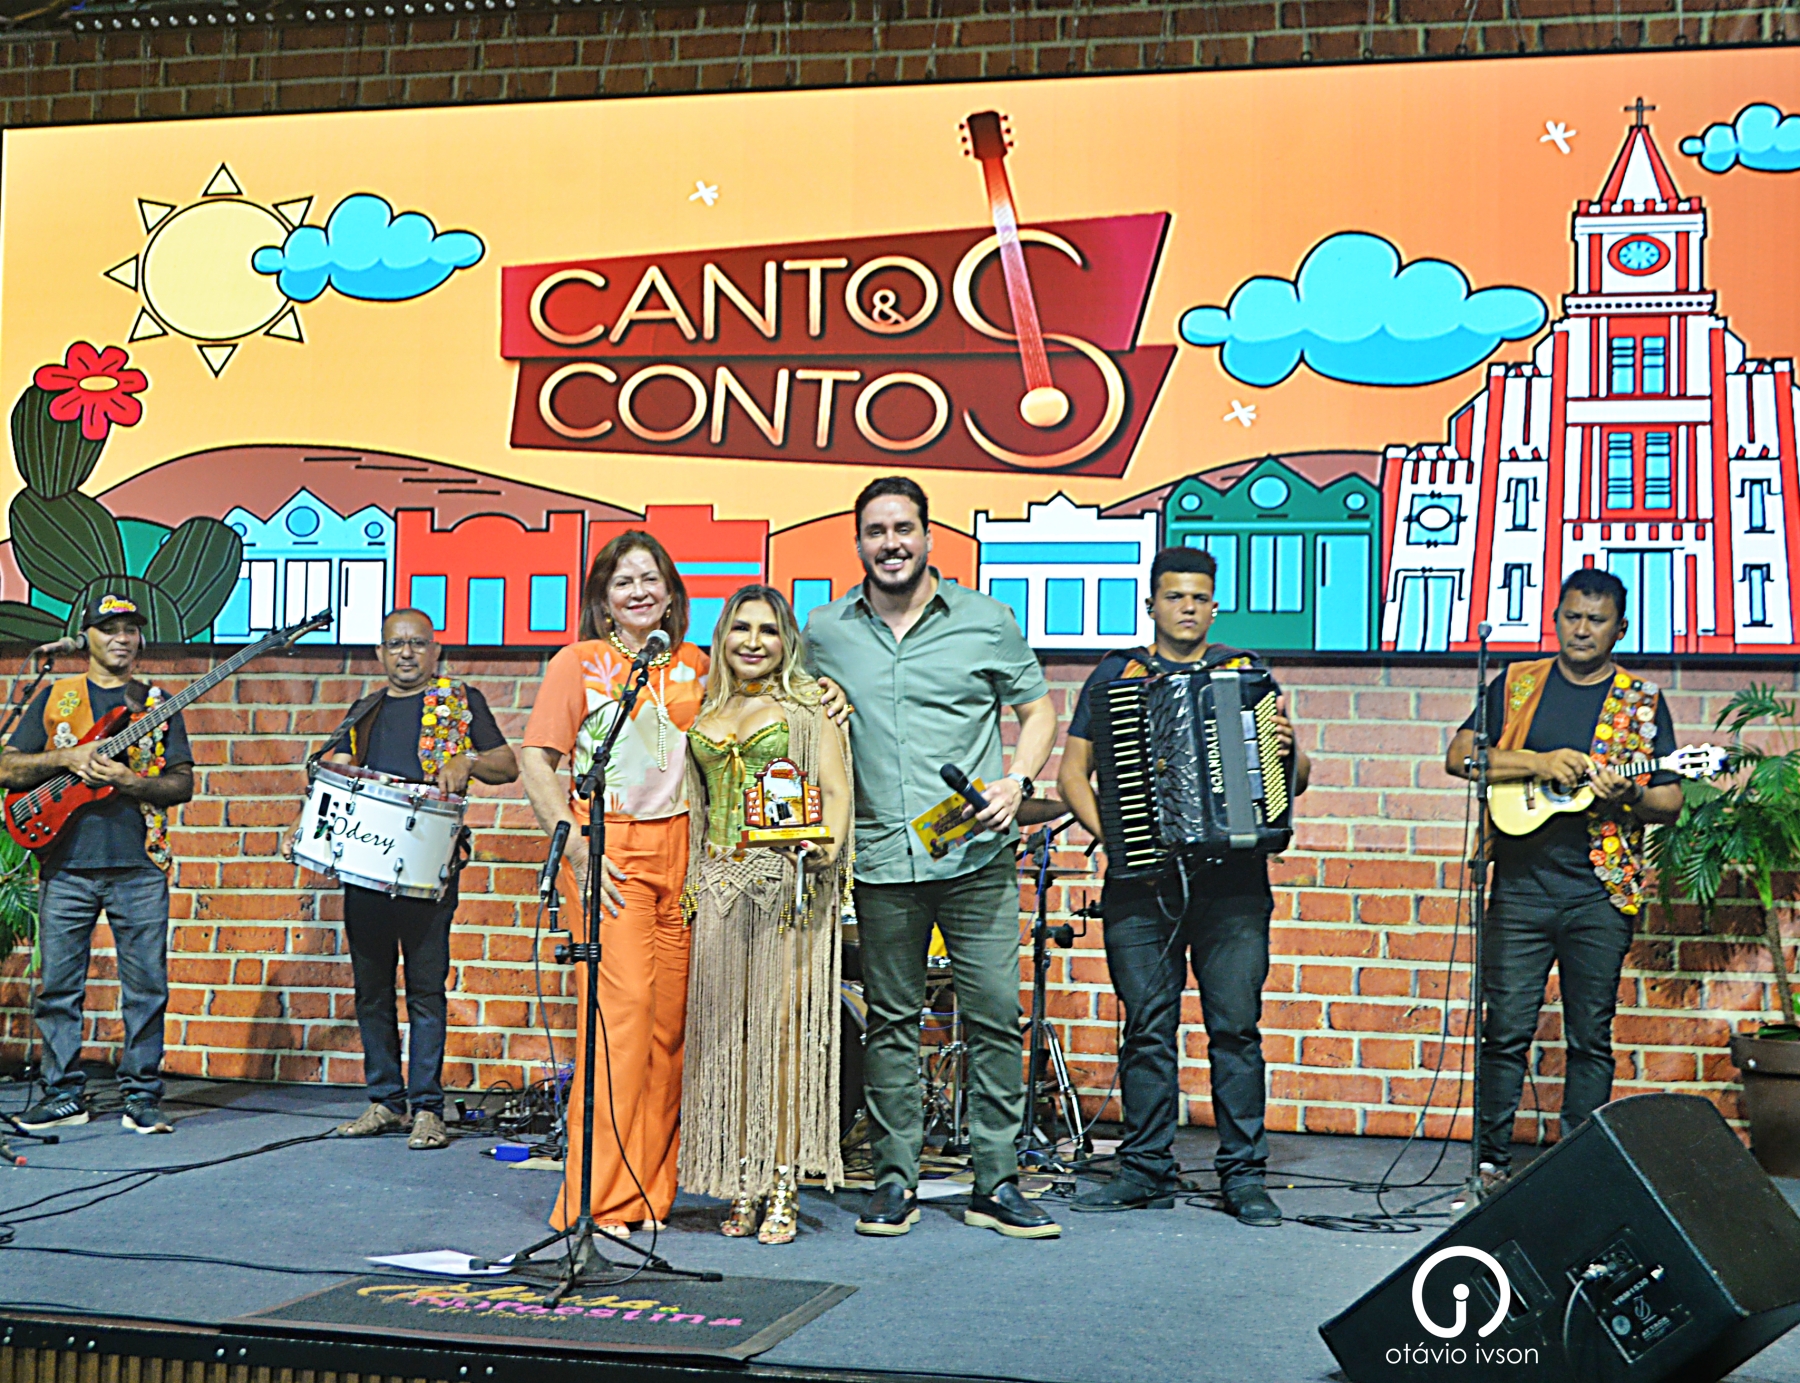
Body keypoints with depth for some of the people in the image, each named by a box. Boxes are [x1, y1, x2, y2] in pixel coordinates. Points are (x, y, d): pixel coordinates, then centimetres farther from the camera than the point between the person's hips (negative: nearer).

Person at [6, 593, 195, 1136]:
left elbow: (182, 783, 5)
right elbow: (9, 769, 7)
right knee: (58, 985, 3)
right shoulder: (53, 698, 11)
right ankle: (64, 1094, 14)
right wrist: (67, 757, -9)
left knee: (147, 985, -1)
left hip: (139, 866, 0)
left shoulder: (158, 704, 11)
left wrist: (129, 781, -12)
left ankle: (142, 1096, 8)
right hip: (66, 865, 1)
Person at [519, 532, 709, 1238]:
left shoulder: (696, 668, 15)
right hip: (608, 848, -4)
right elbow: (535, 761, -1)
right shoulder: (579, 663, 3)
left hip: (680, 848, 4)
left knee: (670, 1015, 2)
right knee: (623, 1003, -14)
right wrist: (574, 847, -13)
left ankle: (650, 1190, 12)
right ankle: (601, 1200, -10)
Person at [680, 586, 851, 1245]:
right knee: (724, 1029, 1)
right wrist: (690, 882, 9)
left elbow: (836, 790, -2)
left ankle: (782, 1190, -3)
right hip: (718, 885, 4)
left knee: (782, 1023, -7)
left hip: (785, 882, -4)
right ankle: (740, 1189, 7)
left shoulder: (807, 709, 6)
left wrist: (826, 846, -20)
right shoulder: (704, 715, 18)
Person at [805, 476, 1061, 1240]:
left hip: (977, 855, -1)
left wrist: (1017, 781, -5)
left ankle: (997, 1184, 7)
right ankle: (896, 1179, 16)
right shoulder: (824, 631, 9)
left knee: (996, 1015, -2)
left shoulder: (987, 621, 4)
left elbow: (1037, 710, 11)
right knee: (891, 1020, 7)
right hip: (882, 860, 1)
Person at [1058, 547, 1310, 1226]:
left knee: (1235, 1025, -2)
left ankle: (1243, 1176, 6)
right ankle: (1146, 1171, 10)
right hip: (1141, 878, 0)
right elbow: (1073, 771, 10)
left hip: (1232, 879, 0)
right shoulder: (1115, 675, 13)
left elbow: (1295, 780, 14)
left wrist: (1287, 751, -9)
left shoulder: (1246, 673, 13)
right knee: (1148, 1027, 1)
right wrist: (1105, 830, -6)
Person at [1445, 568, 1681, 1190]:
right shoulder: (1516, 684, 9)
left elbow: (1670, 801, 5)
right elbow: (1460, 755, 1)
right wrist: (1540, 761, -11)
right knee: (1505, 1029, 0)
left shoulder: (1642, 701, 7)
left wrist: (1628, 796, -17)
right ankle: (1491, 1158, 9)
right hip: (1520, 887, 0)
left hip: (1602, 895, 0)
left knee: (1590, 1037, 5)